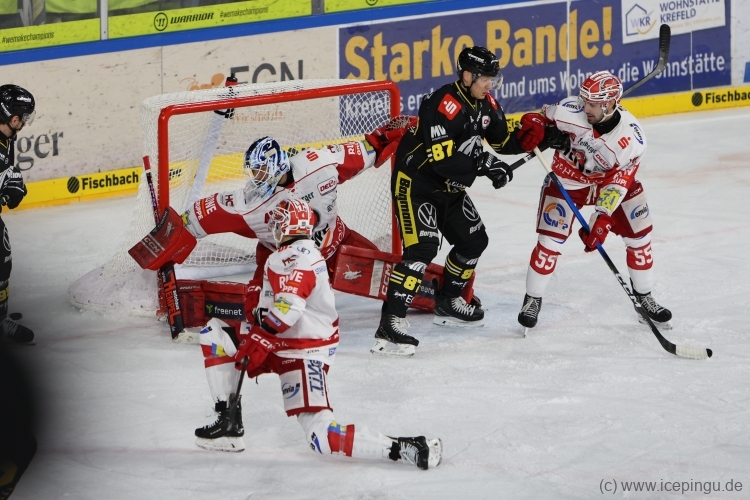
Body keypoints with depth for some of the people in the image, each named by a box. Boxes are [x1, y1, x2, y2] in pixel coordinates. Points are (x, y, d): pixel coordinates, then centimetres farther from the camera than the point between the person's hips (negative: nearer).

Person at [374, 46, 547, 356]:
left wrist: (532, 137, -7)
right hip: (415, 182, -10)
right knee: (422, 248, -22)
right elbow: (442, 160, -32)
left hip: (449, 188, 10)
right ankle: (390, 325, -26)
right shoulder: (443, 105, -27)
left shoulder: (485, 104, 2)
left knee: (473, 240, 16)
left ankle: (448, 303, 36)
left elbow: (503, 141, 12)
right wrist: (483, 164, -32)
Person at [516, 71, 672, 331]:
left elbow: (617, 183, -29)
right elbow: (544, 117, -4)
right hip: (567, 179, -1)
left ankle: (644, 297, 20)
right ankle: (532, 298, 8)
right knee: (550, 240, -11)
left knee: (639, 235, -1)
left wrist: (602, 221, -35)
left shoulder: (632, 137, -29)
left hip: (611, 180, 1)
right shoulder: (569, 110, -28)